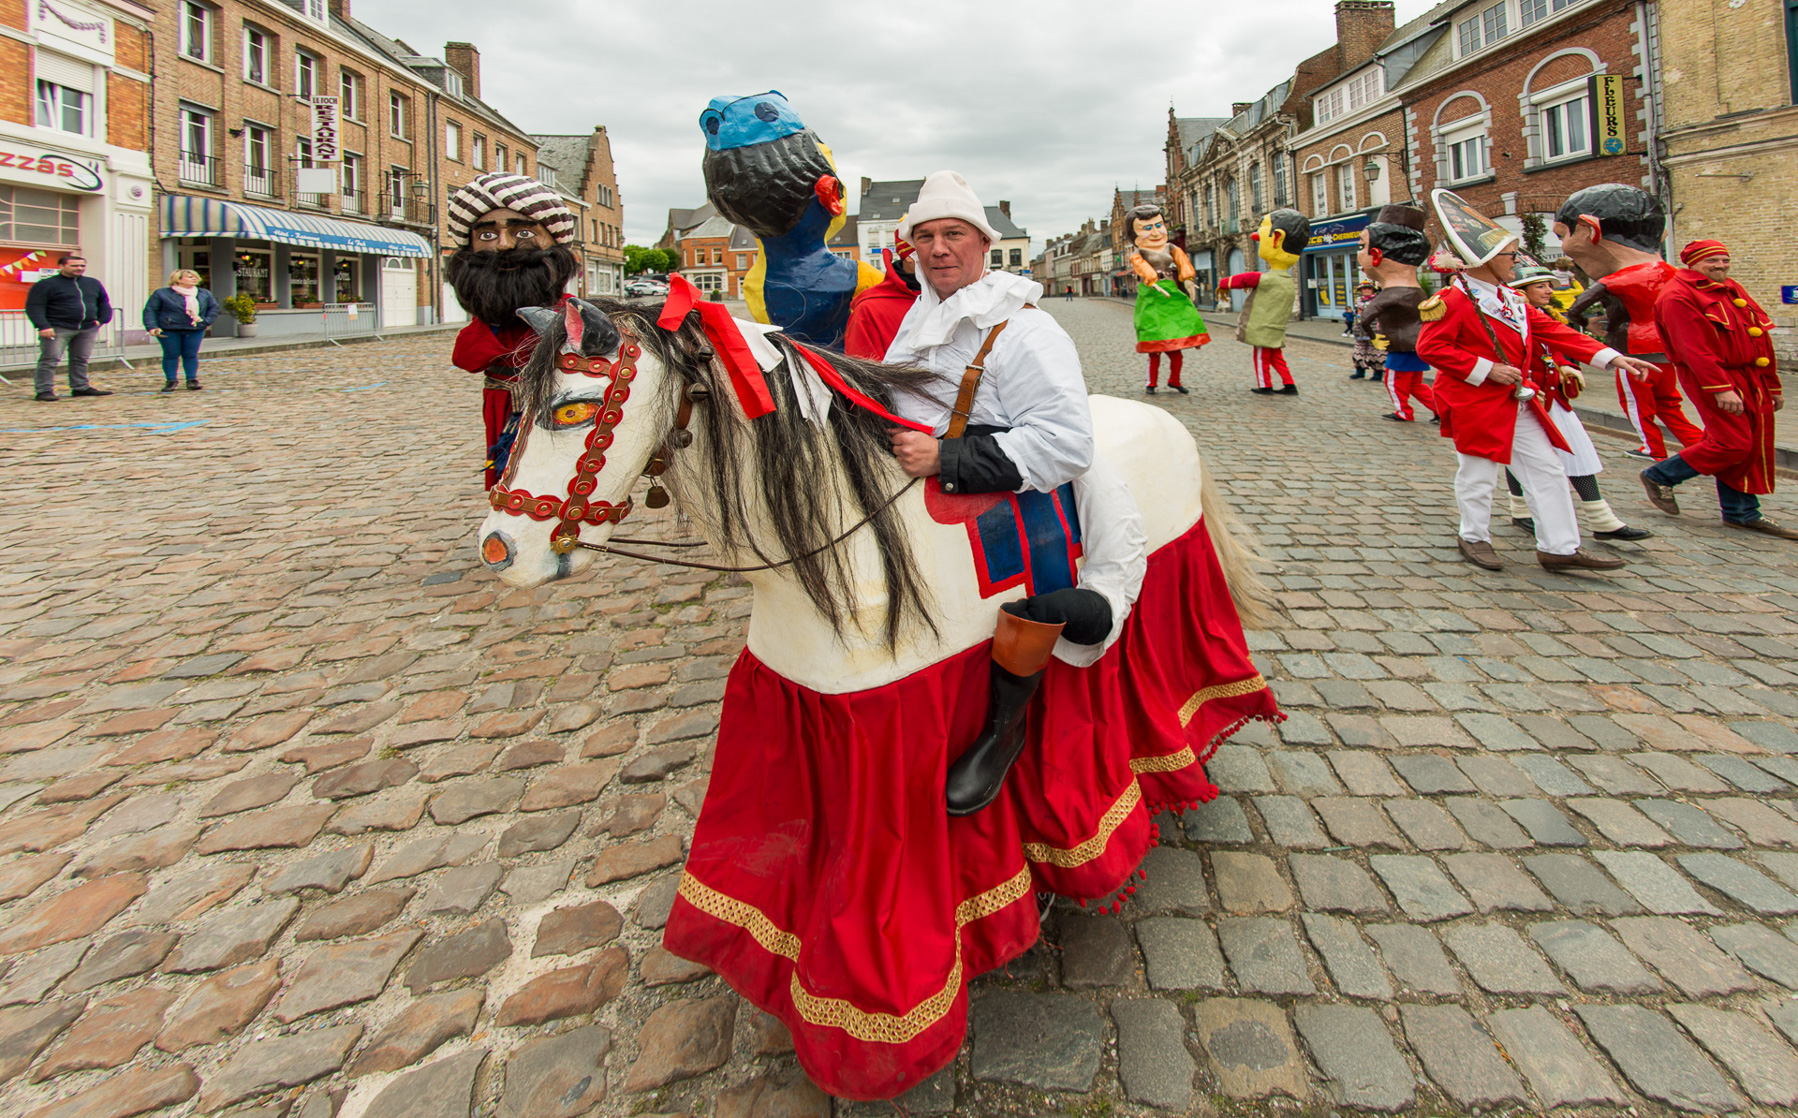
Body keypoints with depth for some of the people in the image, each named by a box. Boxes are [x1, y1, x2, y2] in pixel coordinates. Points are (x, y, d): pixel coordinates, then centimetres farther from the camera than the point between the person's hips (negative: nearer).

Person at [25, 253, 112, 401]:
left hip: (88, 329, 5)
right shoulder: (46, 285, -4)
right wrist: (43, 326, -19)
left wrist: (102, 320, 9)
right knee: (50, 360, -7)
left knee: (81, 359, 12)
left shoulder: (93, 283, 13)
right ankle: (44, 390, -5)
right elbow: (34, 307, -8)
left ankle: (80, 387, 23)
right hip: (57, 329, -5)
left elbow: (104, 303, 24)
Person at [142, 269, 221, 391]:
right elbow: (150, 310, 1)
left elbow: (213, 307, 19)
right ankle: (170, 381, 8)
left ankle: (192, 380, 13)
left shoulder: (205, 294, 9)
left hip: (195, 331, 2)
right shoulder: (162, 293, 1)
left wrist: (206, 321, 4)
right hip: (169, 330, -2)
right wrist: (152, 327, -11)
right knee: (171, 355, 1)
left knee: (191, 355, 3)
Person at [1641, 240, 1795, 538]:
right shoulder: (1678, 296, -12)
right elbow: (1694, 348, -20)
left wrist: (1773, 384, 20)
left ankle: (1742, 514, 17)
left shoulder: (1732, 290, 17)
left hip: (1752, 380, 9)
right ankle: (1658, 477, 3)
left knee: (1753, 447, 8)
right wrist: (1720, 388, -26)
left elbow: (1761, 339, 21)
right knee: (1732, 444, -13)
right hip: (1712, 379, -9)